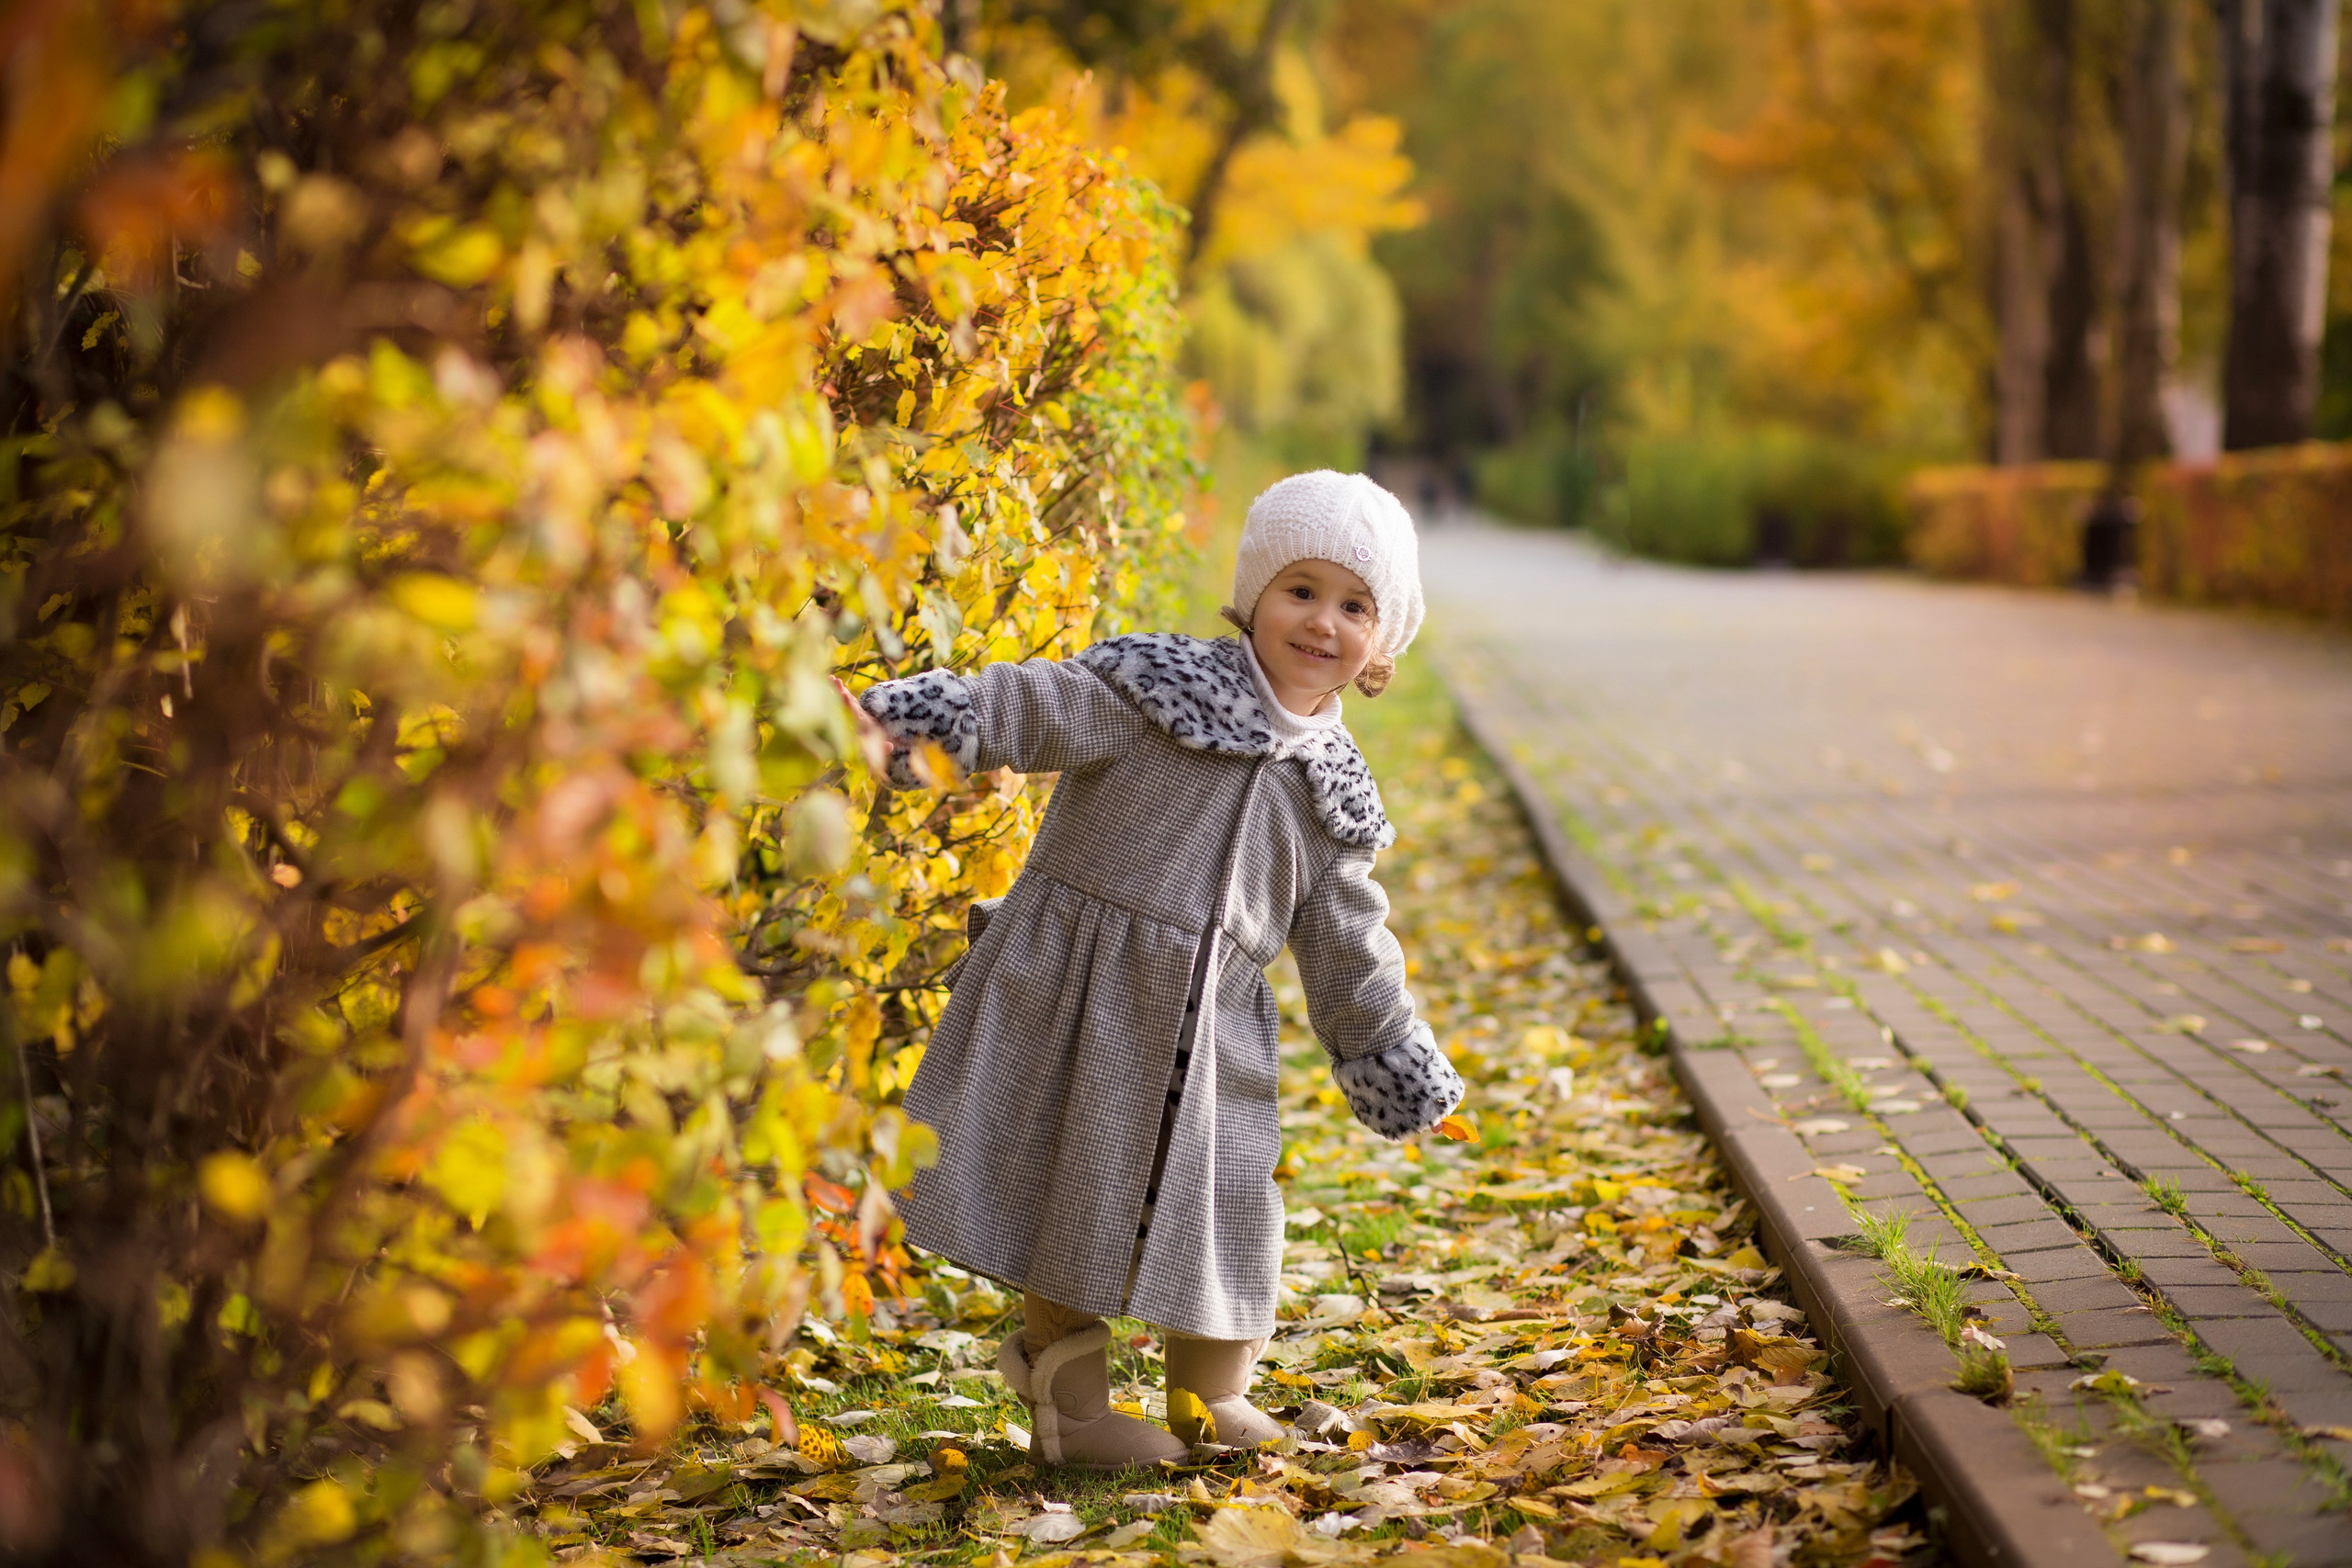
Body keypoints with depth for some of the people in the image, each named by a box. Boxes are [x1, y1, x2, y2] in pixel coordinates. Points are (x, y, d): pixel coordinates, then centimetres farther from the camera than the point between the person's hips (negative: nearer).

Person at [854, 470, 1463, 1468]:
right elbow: (1036, 708, -17)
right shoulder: (1163, 684, -7)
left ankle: (1210, 1398, 31)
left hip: (1207, 1028, 4)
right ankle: (1070, 1402, 21)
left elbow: (1344, 939, 15)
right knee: (1071, 1195, 3)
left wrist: (1395, 1067, 18)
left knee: (1215, 1201, 8)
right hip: (1073, 991, -4)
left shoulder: (1334, 787, 9)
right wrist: (917, 716, -33)